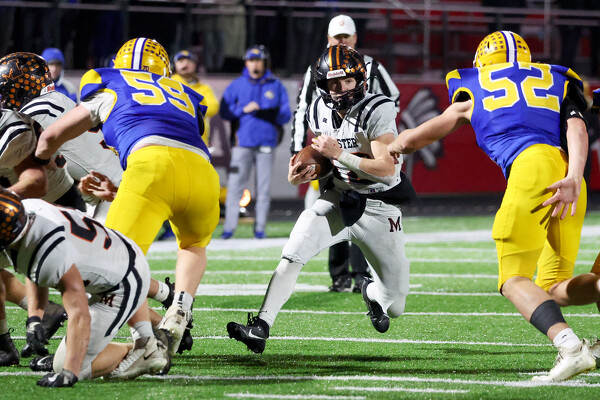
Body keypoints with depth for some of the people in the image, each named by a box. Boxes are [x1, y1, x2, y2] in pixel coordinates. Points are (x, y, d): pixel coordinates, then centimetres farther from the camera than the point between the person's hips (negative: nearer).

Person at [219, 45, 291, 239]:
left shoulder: (276, 86, 10)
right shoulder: (236, 85, 10)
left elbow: (286, 114, 6)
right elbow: (224, 111, 4)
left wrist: (271, 114, -15)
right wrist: (244, 109, -12)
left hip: (266, 143, 0)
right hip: (242, 142, 0)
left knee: (264, 187, 0)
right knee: (235, 185, -7)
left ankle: (260, 228, 5)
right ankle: (229, 227, -6)